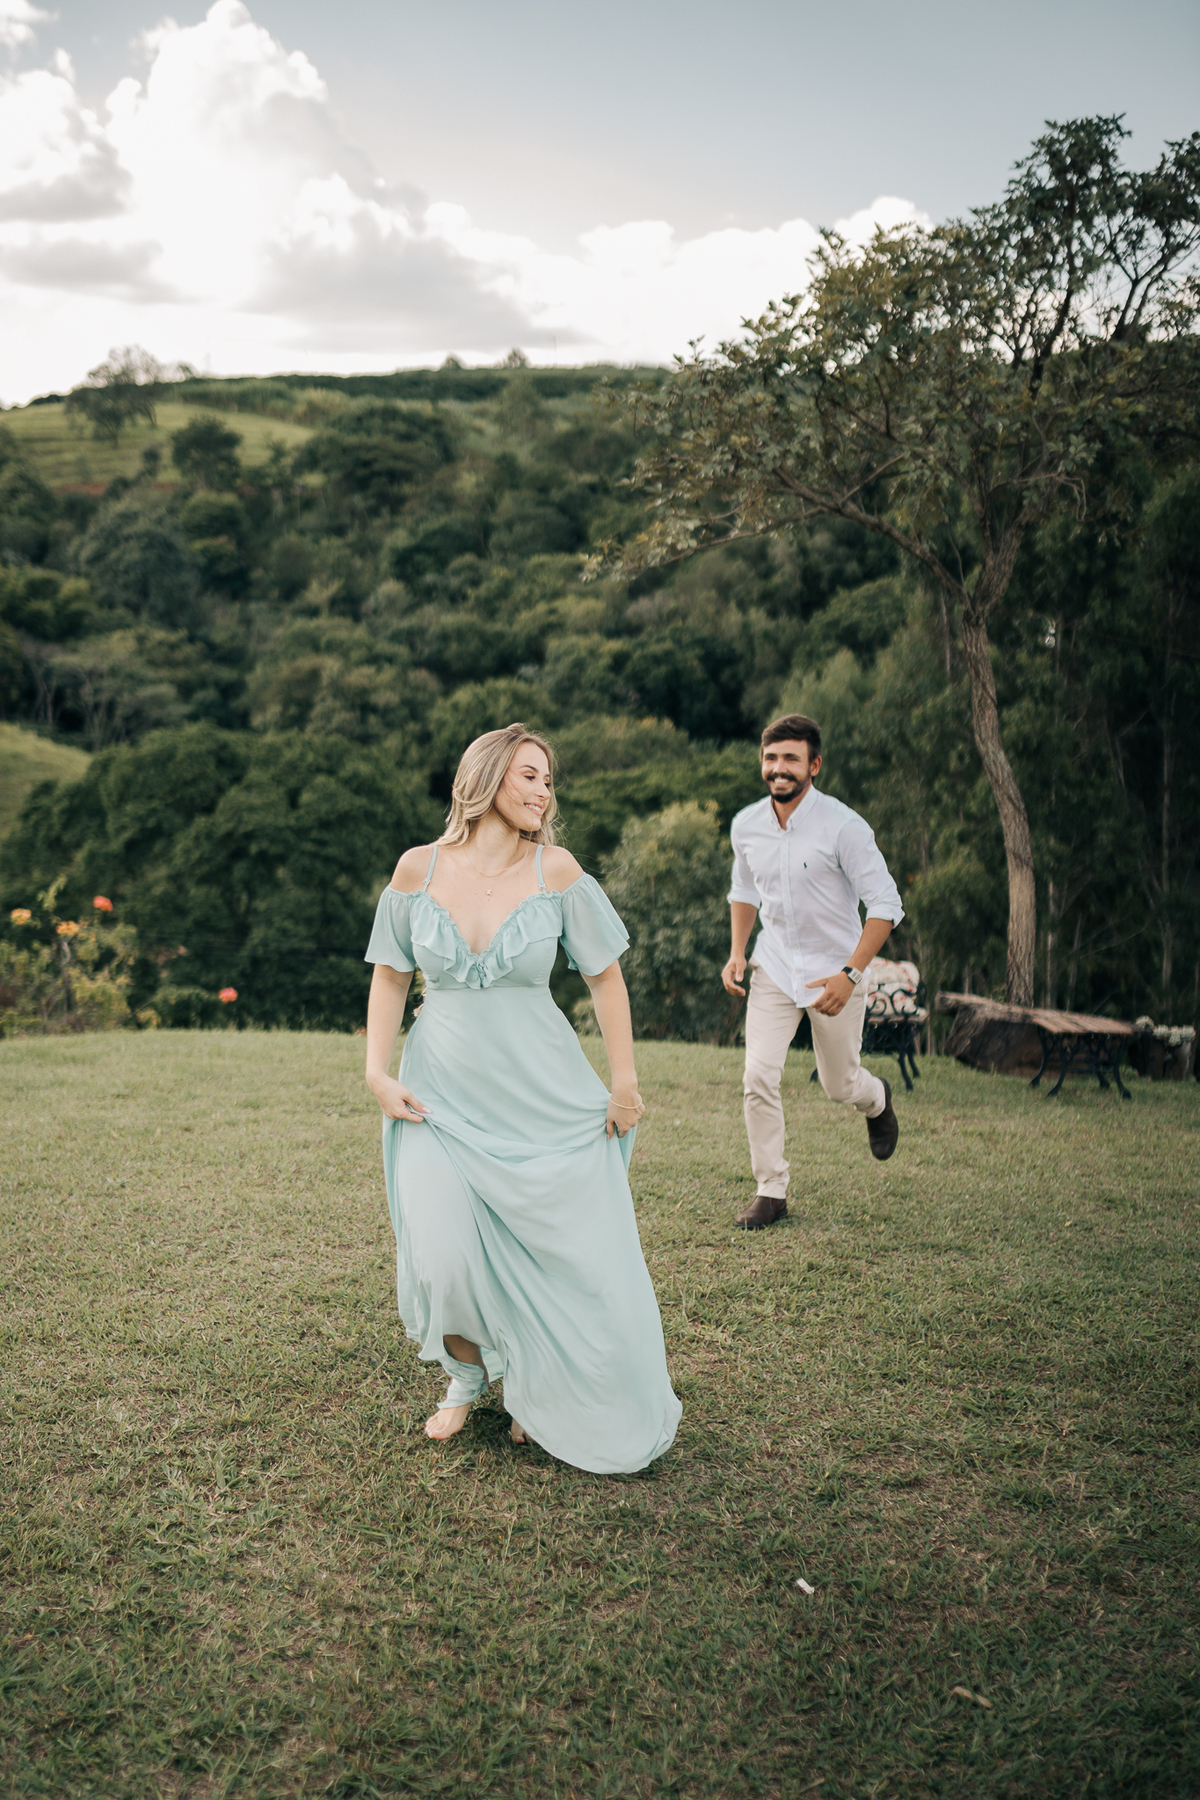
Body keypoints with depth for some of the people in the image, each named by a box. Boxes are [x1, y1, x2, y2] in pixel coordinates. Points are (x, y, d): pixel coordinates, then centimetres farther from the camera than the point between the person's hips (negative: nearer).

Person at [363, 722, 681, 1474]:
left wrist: (626, 1082, 0)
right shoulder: (419, 869, -3)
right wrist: (379, 1073, -1)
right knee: (443, 1260, -10)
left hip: (544, 1096, 0)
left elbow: (605, 975, 1)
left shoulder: (555, 870, -7)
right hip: (443, 1094, 0)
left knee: (573, 1264, 3)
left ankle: (543, 1396, 32)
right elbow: (390, 976, 8)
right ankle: (467, 1374, 24)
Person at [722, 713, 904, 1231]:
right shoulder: (746, 825, -4)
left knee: (840, 1085, 11)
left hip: (834, 970, -3)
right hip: (774, 967, 3)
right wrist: (737, 952, 1)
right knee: (758, 1078, -10)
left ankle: (877, 1100, 49)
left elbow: (886, 905, -16)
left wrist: (850, 974, -23)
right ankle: (771, 1190, 5)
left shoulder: (844, 826, -19)